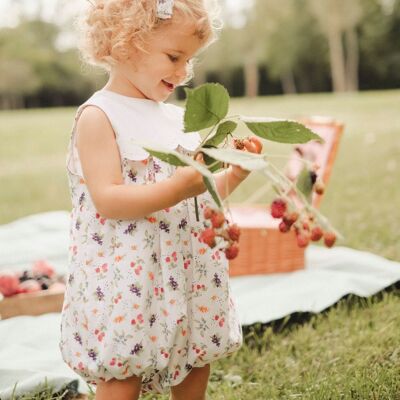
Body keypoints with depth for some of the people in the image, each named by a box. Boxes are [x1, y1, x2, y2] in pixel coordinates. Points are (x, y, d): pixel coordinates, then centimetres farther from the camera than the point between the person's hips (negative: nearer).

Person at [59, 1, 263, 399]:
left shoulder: (177, 117, 12)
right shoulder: (99, 116, -11)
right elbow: (107, 199, -21)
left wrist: (233, 176, 0)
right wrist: (178, 188, -29)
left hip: (187, 276, 7)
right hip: (124, 283, -7)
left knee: (196, 366, 15)